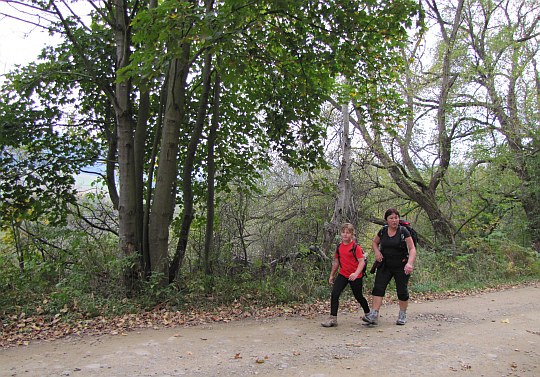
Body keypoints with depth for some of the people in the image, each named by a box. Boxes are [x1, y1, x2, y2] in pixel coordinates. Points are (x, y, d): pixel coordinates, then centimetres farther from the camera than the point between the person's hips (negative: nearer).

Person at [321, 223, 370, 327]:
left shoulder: (356, 247, -12)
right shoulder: (339, 247, 5)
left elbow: (362, 262, -17)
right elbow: (336, 261, 15)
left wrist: (356, 273, -32)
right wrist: (332, 275, 18)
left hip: (355, 277, -4)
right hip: (342, 275, 4)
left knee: (358, 296, 12)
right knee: (334, 294, -12)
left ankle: (368, 314, 40)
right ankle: (333, 318, -7)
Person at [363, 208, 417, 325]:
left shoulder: (403, 231, -9)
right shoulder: (383, 231, 2)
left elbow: (412, 249, -14)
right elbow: (374, 243, 19)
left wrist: (409, 263, -30)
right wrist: (377, 251, -2)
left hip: (401, 266, -3)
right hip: (385, 265, 3)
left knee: (402, 290, 4)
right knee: (378, 287, -9)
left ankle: (402, 316, 24)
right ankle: (374, 315, -12)